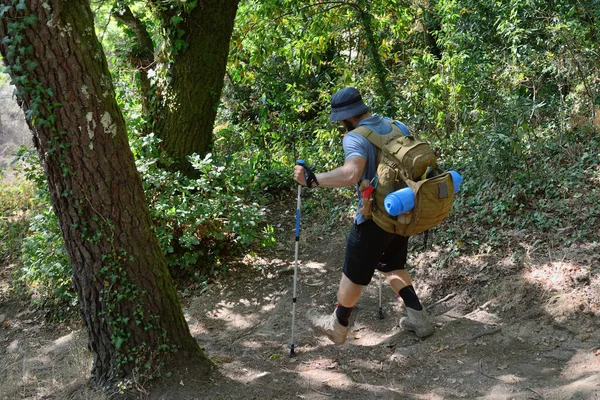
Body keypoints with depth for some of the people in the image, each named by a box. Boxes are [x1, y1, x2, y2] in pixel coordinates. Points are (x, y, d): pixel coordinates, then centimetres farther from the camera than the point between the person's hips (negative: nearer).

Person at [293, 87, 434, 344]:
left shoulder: (355, 138, -21)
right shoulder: (396, 126, 3)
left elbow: (351, 174, -40)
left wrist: (312, 179, -33)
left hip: (374, 218, -7)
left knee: (353, 274, 11)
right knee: (393, 266, 26)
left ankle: (338, 326, 29)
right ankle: (418, 319, 22)